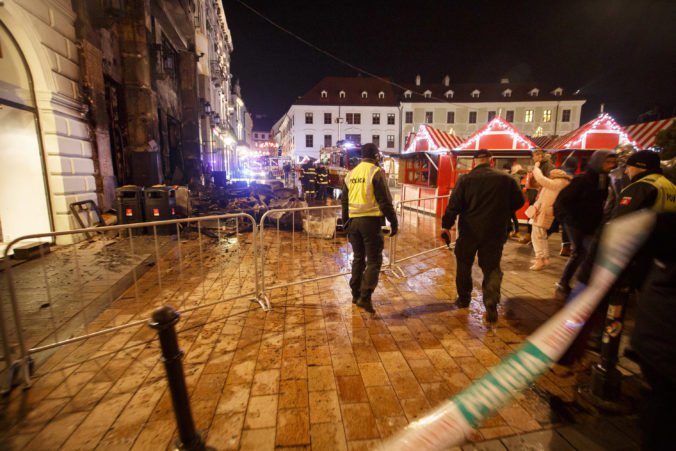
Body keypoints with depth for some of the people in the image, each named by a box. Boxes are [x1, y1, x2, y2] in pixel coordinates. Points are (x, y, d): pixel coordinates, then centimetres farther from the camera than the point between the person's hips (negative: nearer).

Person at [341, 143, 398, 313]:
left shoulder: (350, 174, 14)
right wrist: (394, 222, -4)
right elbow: (385, 201, -11)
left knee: (358, 258, 17)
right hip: (371, 220, -6)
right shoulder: (376, 172, -6)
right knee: (374, 260, 0)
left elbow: (344, 201, 17)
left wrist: (346, 223, 25)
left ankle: (356, 294, 24)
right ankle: (365, 297, -6)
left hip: (354, 221, 6)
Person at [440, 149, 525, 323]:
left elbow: (454, 205, -10)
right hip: (495, 232, 1)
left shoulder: (466, 179, -7)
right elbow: (519, 202, 6)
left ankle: (464, 298, 27)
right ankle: (491, 303, -7)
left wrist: (446, 225, -4)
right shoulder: (506, 179, -2)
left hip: (469, 230, -1)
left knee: (464, 264, 15)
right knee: (491, 267, 8)